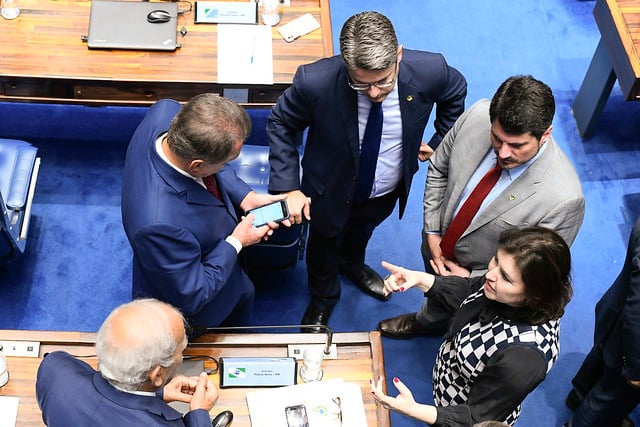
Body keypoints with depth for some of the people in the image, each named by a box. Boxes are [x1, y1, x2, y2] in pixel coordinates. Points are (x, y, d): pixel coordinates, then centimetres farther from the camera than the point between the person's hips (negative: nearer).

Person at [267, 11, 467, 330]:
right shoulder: (315, 82, -39)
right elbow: (280, 124, -19)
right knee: (324, 243, 28)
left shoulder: (430, 71, -32)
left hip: (388, 190, 3)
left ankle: (352, 265, 72)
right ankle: (322, 300, 61)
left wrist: (440, 143, -2)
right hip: (331, 191, -2)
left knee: (363, 229, 35)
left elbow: (456, 91, -6)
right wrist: (288, 187, -23)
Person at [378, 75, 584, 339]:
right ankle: (426, 322, 69)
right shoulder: (477, 115, -27)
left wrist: (471, 279, -19)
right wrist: (432, 231, -9)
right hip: (438, 245, 4)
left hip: (481, 280, -4)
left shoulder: (564, 198, -40)